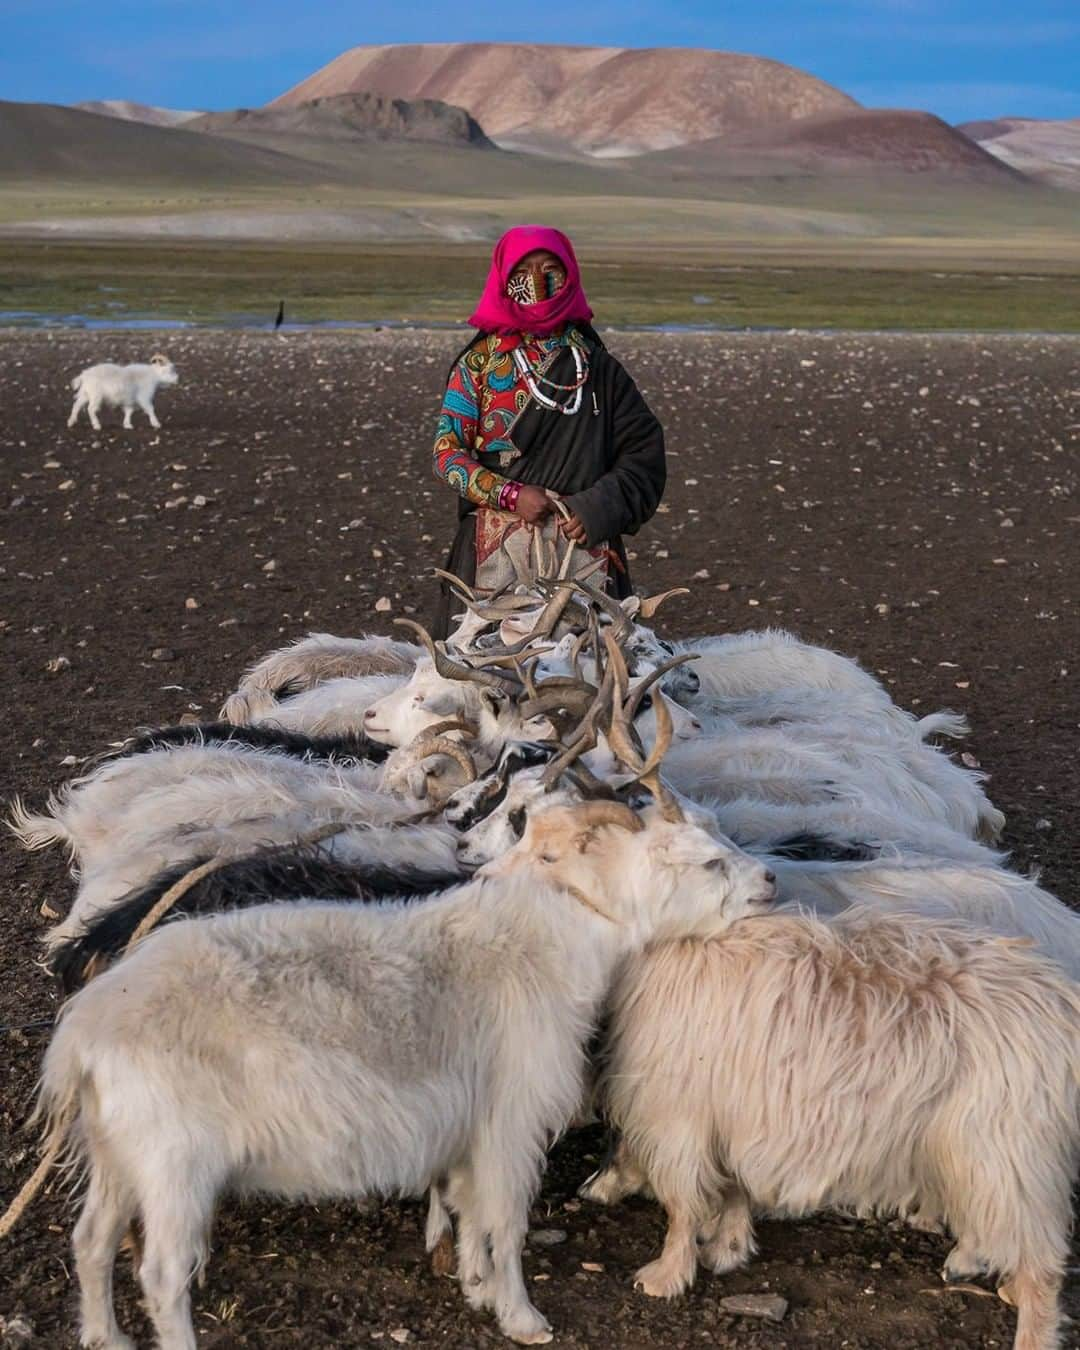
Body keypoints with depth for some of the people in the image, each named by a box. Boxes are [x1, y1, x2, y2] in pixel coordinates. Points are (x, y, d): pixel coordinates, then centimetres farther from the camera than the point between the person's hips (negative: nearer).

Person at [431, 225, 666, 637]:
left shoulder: (595, 364, 8)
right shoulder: (480, 362, 5)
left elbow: (643, 449, 6)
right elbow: (446, 451, 2)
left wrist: (600, 508, -8)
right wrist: (511, 495, -11)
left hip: (583, 541, 1)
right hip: (497, 550, -1)